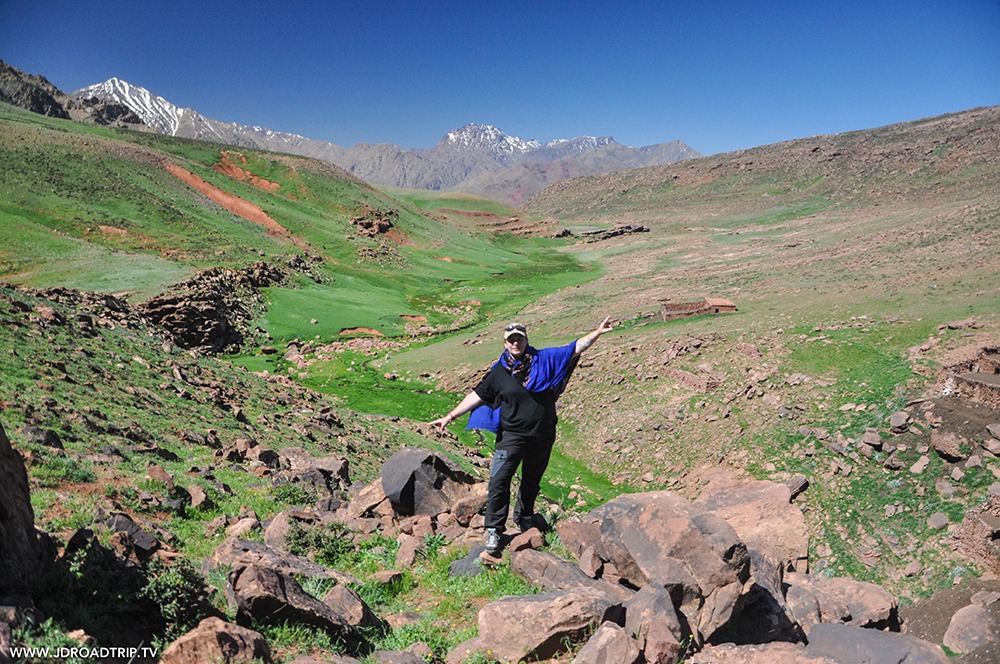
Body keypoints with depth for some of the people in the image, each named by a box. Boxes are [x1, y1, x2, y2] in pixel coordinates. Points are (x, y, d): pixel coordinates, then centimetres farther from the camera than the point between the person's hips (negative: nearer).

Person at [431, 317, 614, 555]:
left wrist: (598, 332, -6)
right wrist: (450, 416, -2)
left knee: (532, 481, 17)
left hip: (542, 437, 2)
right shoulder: (499, 372, -1)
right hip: (512, 435, -2)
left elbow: (576, 347, 2)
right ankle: (494, 530, 2)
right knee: (499, 480, -12)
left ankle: (524, 520, 39)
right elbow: (477, 395, 1)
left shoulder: (544, 359, -1)